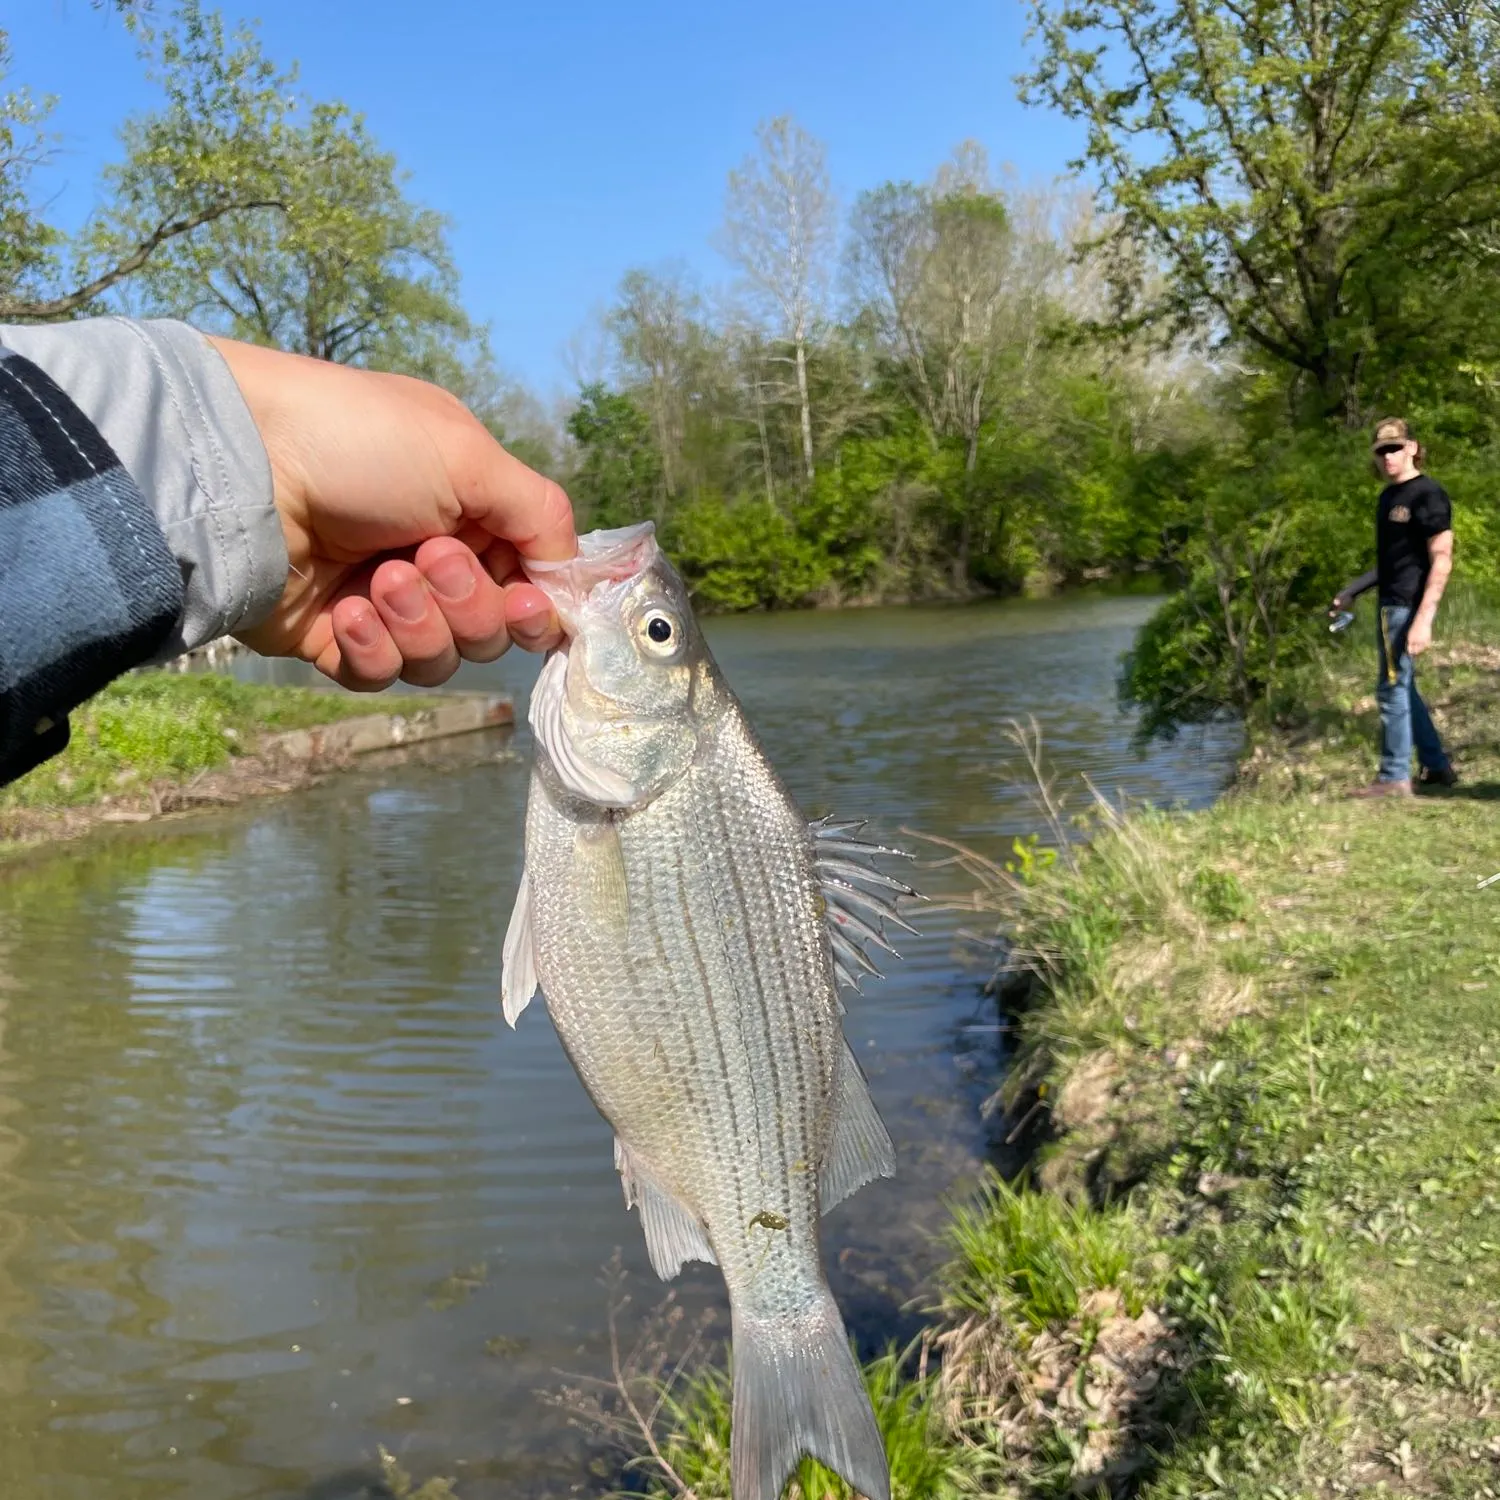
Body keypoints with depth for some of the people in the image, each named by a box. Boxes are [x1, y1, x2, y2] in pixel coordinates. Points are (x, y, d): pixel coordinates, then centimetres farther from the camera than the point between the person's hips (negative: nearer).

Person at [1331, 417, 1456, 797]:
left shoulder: (1428, 495, -12)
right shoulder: (1388, 497, 15)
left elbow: (1441, 561, -17)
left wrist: (1423, 619, -24)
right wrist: (1352, 591, 20)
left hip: (1409, 607, -9)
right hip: (1391, 604, 9)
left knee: (1393, 688, -6)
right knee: (1402, 687, 15)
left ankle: (1395, 778, 2)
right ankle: (1437, 766, 25)